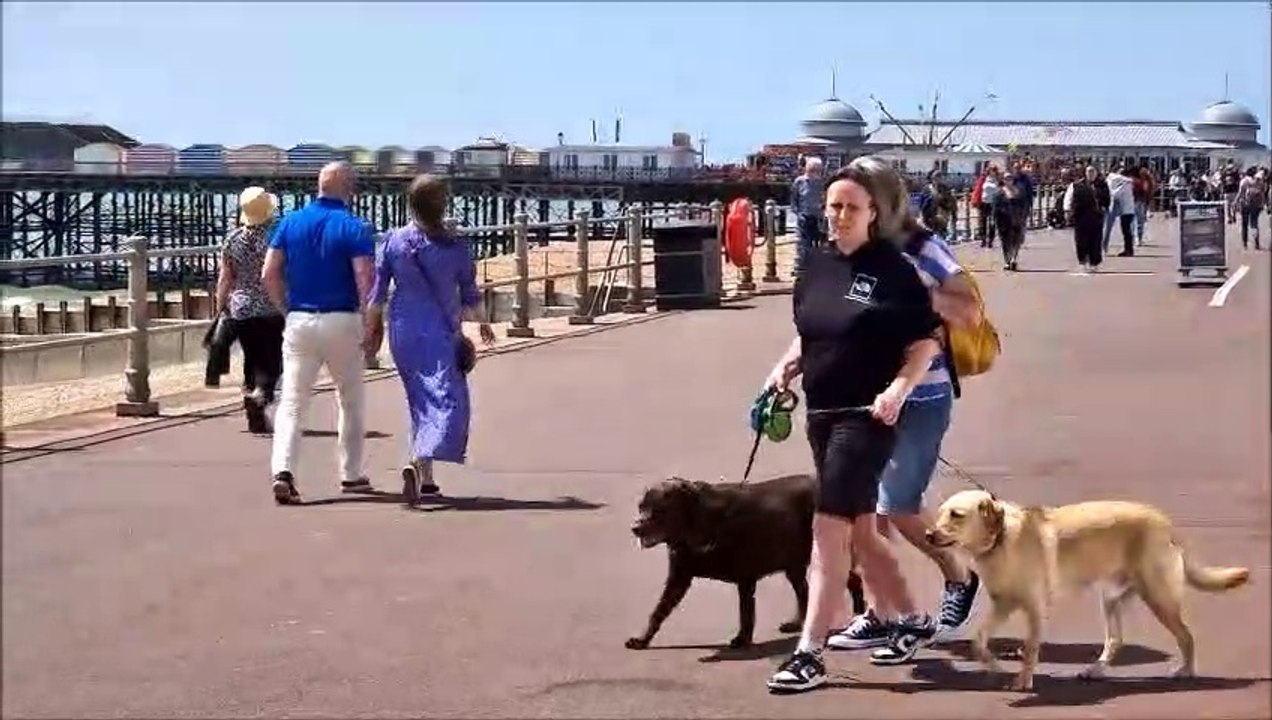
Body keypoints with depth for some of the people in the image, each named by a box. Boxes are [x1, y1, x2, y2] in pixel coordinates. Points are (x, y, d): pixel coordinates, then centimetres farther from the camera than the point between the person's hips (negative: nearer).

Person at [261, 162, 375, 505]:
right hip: (342, 322, -2)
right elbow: (365, 280, -15)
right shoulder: (355, 228, -7)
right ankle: (351, 475, 22)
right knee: (351, 402, 15)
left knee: (292, 401, 0)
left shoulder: (290, 222, 5)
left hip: (299, 321, 2)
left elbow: (268, 274, 1)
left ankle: (283, 470, -18)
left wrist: (288, 308, 12)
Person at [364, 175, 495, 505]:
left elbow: (377, 292, 0)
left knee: (421, 403, 18)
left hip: (402, 332, 4)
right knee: (447, 402, -2)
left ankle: (425, 477, 23)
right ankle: (417, 462, -26)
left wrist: (372, 330, 12)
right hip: (440, 333, -4)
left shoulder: (394, 240, -3)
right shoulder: (456, 248, -7)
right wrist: (481, 323, 23)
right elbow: (470, 297, 3)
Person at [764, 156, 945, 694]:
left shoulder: (892, 269, -10)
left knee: (830, 528, -11)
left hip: (867, 416, -7)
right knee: (858, 530, 16)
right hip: (821, 412, 7)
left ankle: (809, 652, -8)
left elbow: (926, 342, -9)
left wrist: (899, 387, -23)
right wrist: (785, 367, 3)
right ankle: (911, 620, 35)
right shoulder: (818, 265, 9)